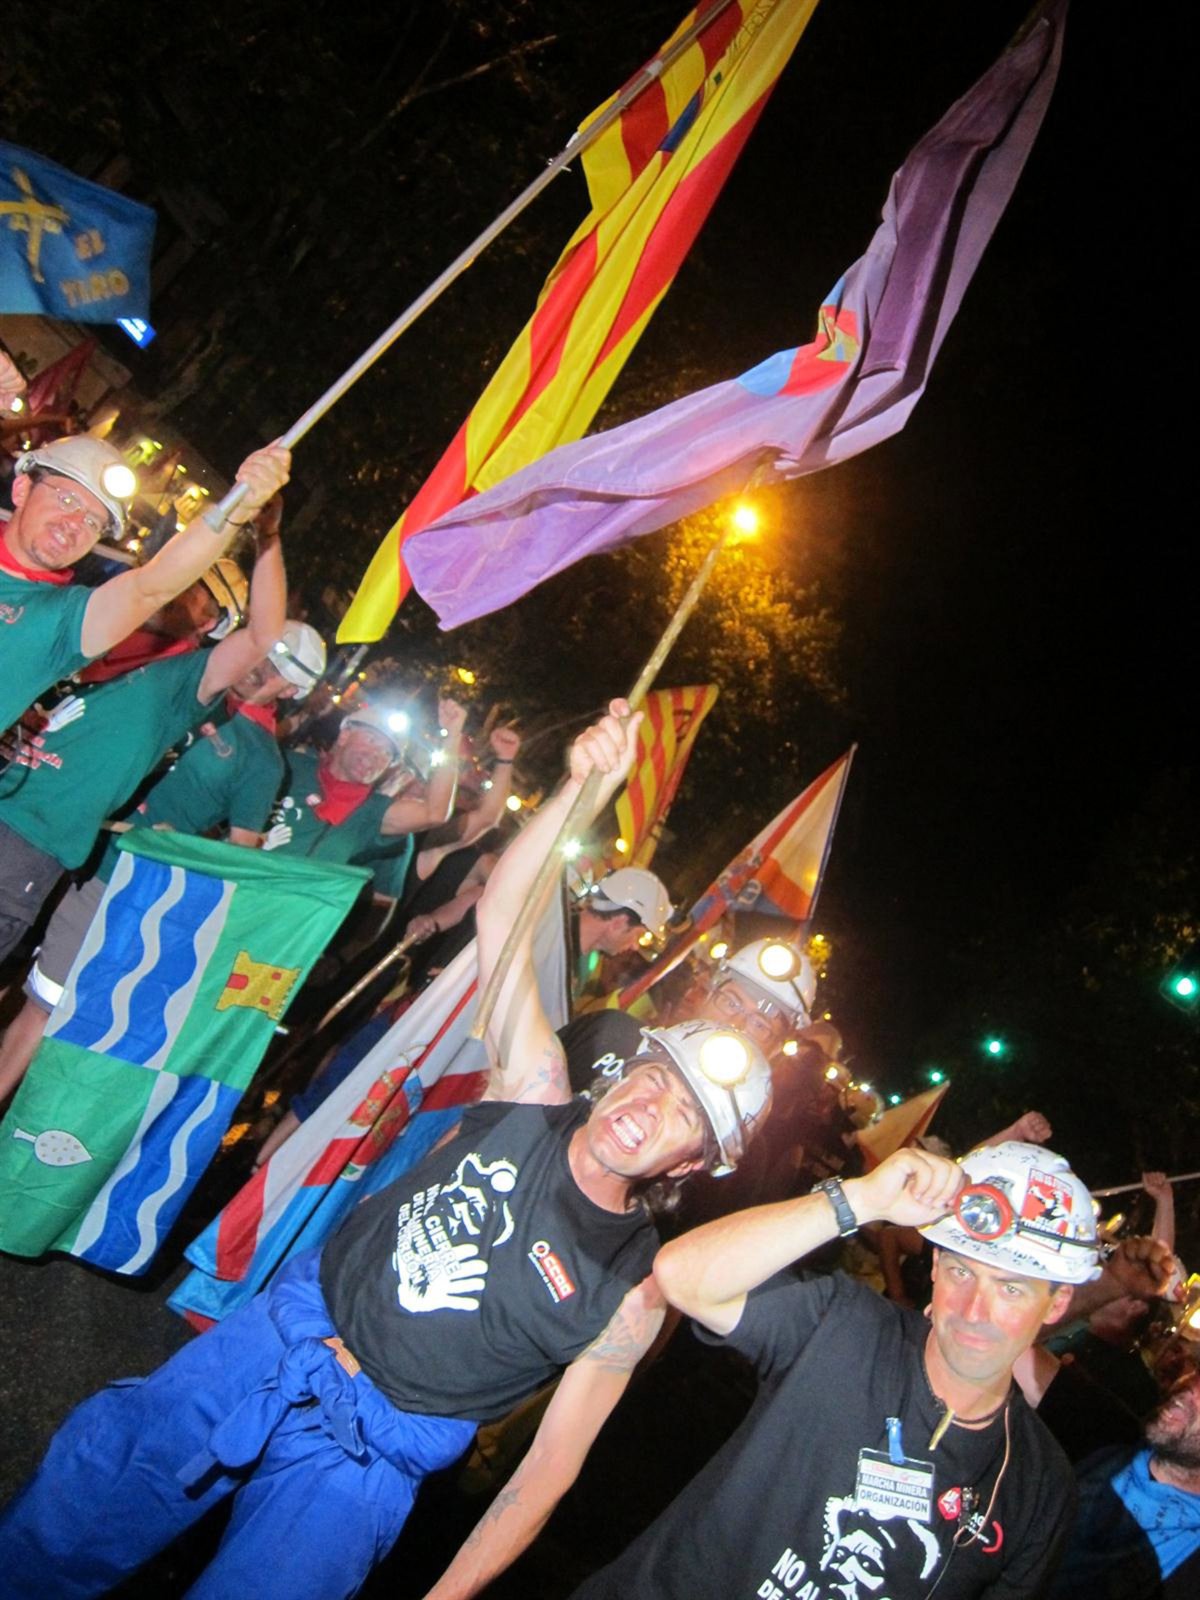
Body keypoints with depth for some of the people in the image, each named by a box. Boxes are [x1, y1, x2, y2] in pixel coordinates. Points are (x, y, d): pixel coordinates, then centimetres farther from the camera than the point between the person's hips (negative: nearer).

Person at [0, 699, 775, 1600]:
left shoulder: (629, 1295, -16)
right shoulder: (535, 1095, -11)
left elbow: (550, 1467, -8)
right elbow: (502, 915, -15)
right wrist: (584, 787, -25)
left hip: (367, 1451, -2)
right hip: (295, 1324, 2)